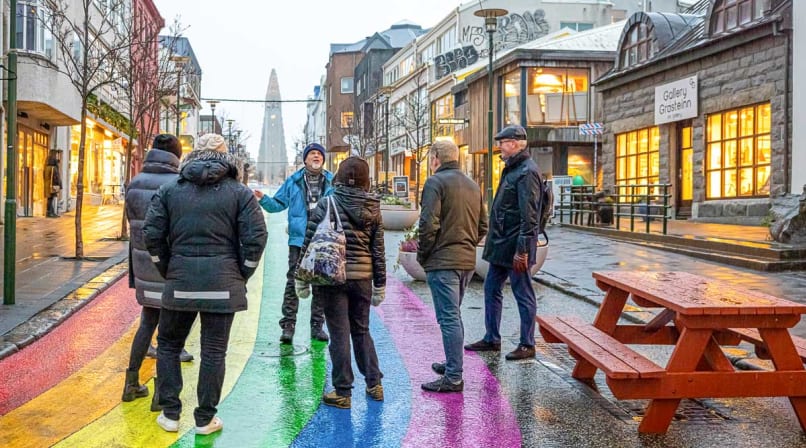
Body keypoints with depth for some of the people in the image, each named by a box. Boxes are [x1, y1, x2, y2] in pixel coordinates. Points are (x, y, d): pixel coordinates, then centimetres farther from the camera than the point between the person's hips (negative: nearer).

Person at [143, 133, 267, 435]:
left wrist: (167, 271, 11)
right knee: (214, 351, 7)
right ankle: (205, 419, 16)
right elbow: (256, 237, -6)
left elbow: (151, 233, 1)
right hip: (223, 283, -1)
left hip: (180, 281, 1)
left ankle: (170, 414, 20)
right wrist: (241, 274, 5)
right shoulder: (239, 192, 1)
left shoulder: (170, 190, 6)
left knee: (168, 345, 18)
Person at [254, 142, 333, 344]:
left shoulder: (332, 182, 6)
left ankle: (317, 325, 18)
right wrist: (263, 199, -5)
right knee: (293, 283, -3)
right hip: (298, 240, -1)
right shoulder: (293, 181, 7)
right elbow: (278, 204, 11)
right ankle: (288, 325, 2)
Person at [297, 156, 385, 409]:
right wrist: (380, 285, 14)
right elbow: (378, 250, 6)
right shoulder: (372, 209, 3)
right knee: (361, 331, 19)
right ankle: (374, 384, 23)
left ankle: (342, 392, 9)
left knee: (339, 334, 3)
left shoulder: (328, 204, -8)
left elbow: (309, 242, -8)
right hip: (362, 277, 4)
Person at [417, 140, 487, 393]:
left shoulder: (435, 182, -9)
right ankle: (453, 364, 31)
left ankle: (453, 377, -4)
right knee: (454, 315, 20)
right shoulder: (473, 185, 15)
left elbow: (429, 224, -17)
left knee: (449, 318, -6)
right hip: (467, 261, 8)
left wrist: (422, 256, -5)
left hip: (442, 261, -8)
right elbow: (482, 226, 17)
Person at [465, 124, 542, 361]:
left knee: (523, 295, 1)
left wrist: (522, 250, -23)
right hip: (500, 244, 10)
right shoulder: (511, 168, 15)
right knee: (491, 289, 15)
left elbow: (529, 215, -21)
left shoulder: (527, 171, -15)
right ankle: (491, 339, 26)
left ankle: (527, 345, 12)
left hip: (515, 246, -10)